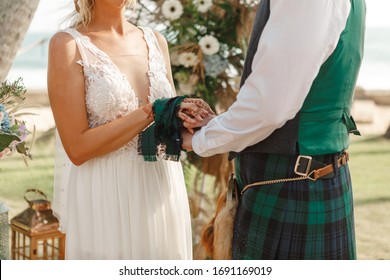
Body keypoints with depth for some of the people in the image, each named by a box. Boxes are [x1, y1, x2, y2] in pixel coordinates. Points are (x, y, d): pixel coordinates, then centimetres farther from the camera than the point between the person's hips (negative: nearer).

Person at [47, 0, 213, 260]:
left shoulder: (156, 41, 9)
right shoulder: (68, 44, -6)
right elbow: (77, 148, -13)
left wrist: (185, 118, -10)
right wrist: (151, 112, -17)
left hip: (164, 193, 5)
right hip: (107, 199, -5)